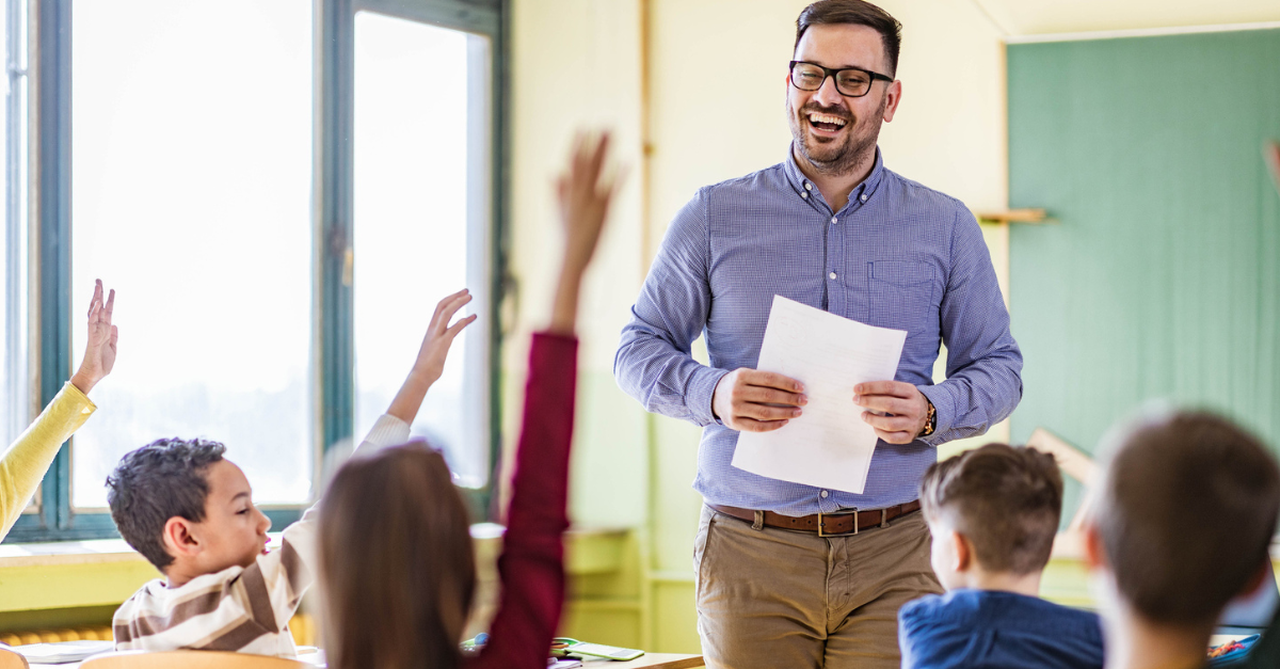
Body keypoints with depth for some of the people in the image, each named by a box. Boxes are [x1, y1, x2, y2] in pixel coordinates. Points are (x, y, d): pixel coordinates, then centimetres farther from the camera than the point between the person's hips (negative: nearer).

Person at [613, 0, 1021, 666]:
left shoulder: (946, 227, 8)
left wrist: (930, 412, -12)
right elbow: (639, 348, 8)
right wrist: (713, 394, -13)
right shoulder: (713, 216, 6)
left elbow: (999, 368, 10)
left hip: (894, 559, 0)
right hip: (750, 557, 0)